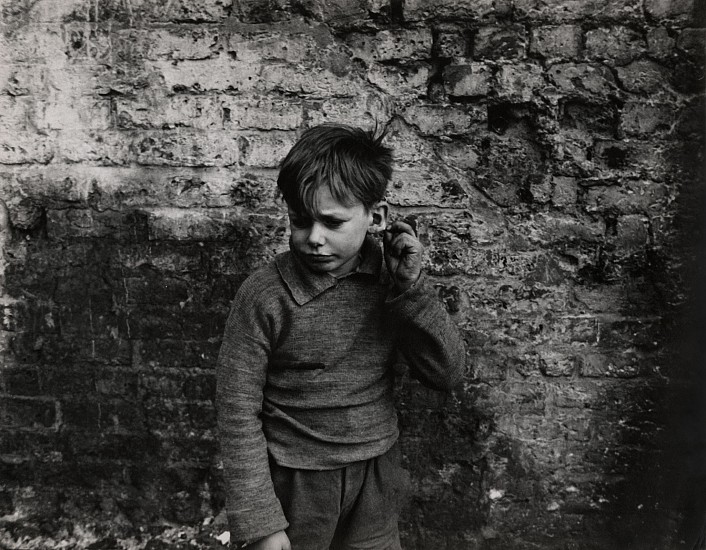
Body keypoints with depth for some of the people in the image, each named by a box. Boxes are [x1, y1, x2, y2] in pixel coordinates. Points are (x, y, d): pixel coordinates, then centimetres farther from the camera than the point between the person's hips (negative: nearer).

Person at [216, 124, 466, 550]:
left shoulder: (388, 282, -7)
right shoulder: (265, 296, -17)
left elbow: (448, 375, -7)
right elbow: (239, 415, -12)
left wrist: (411, 288, -19)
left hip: (376, 483, 3)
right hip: (298, 486, -3)